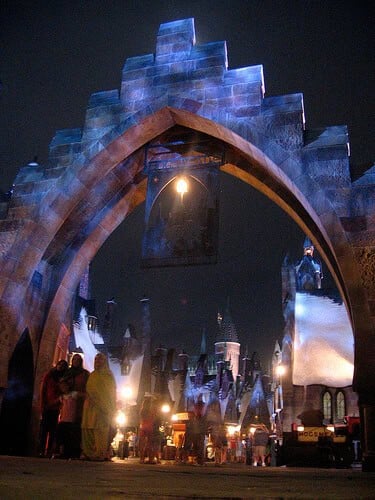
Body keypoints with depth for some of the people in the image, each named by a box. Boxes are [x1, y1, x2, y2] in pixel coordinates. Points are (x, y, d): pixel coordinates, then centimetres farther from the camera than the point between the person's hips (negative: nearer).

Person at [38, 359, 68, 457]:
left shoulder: (63, 378, 14)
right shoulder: (48, 376, 8)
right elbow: (42, 391, 2)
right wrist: (42, 406, -7)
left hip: (55, 408, 2)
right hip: (47, 407, -2)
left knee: (53, 431, -2)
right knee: (44, 429, -4)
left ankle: (49, 452, -2)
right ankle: (41, 451, -3)